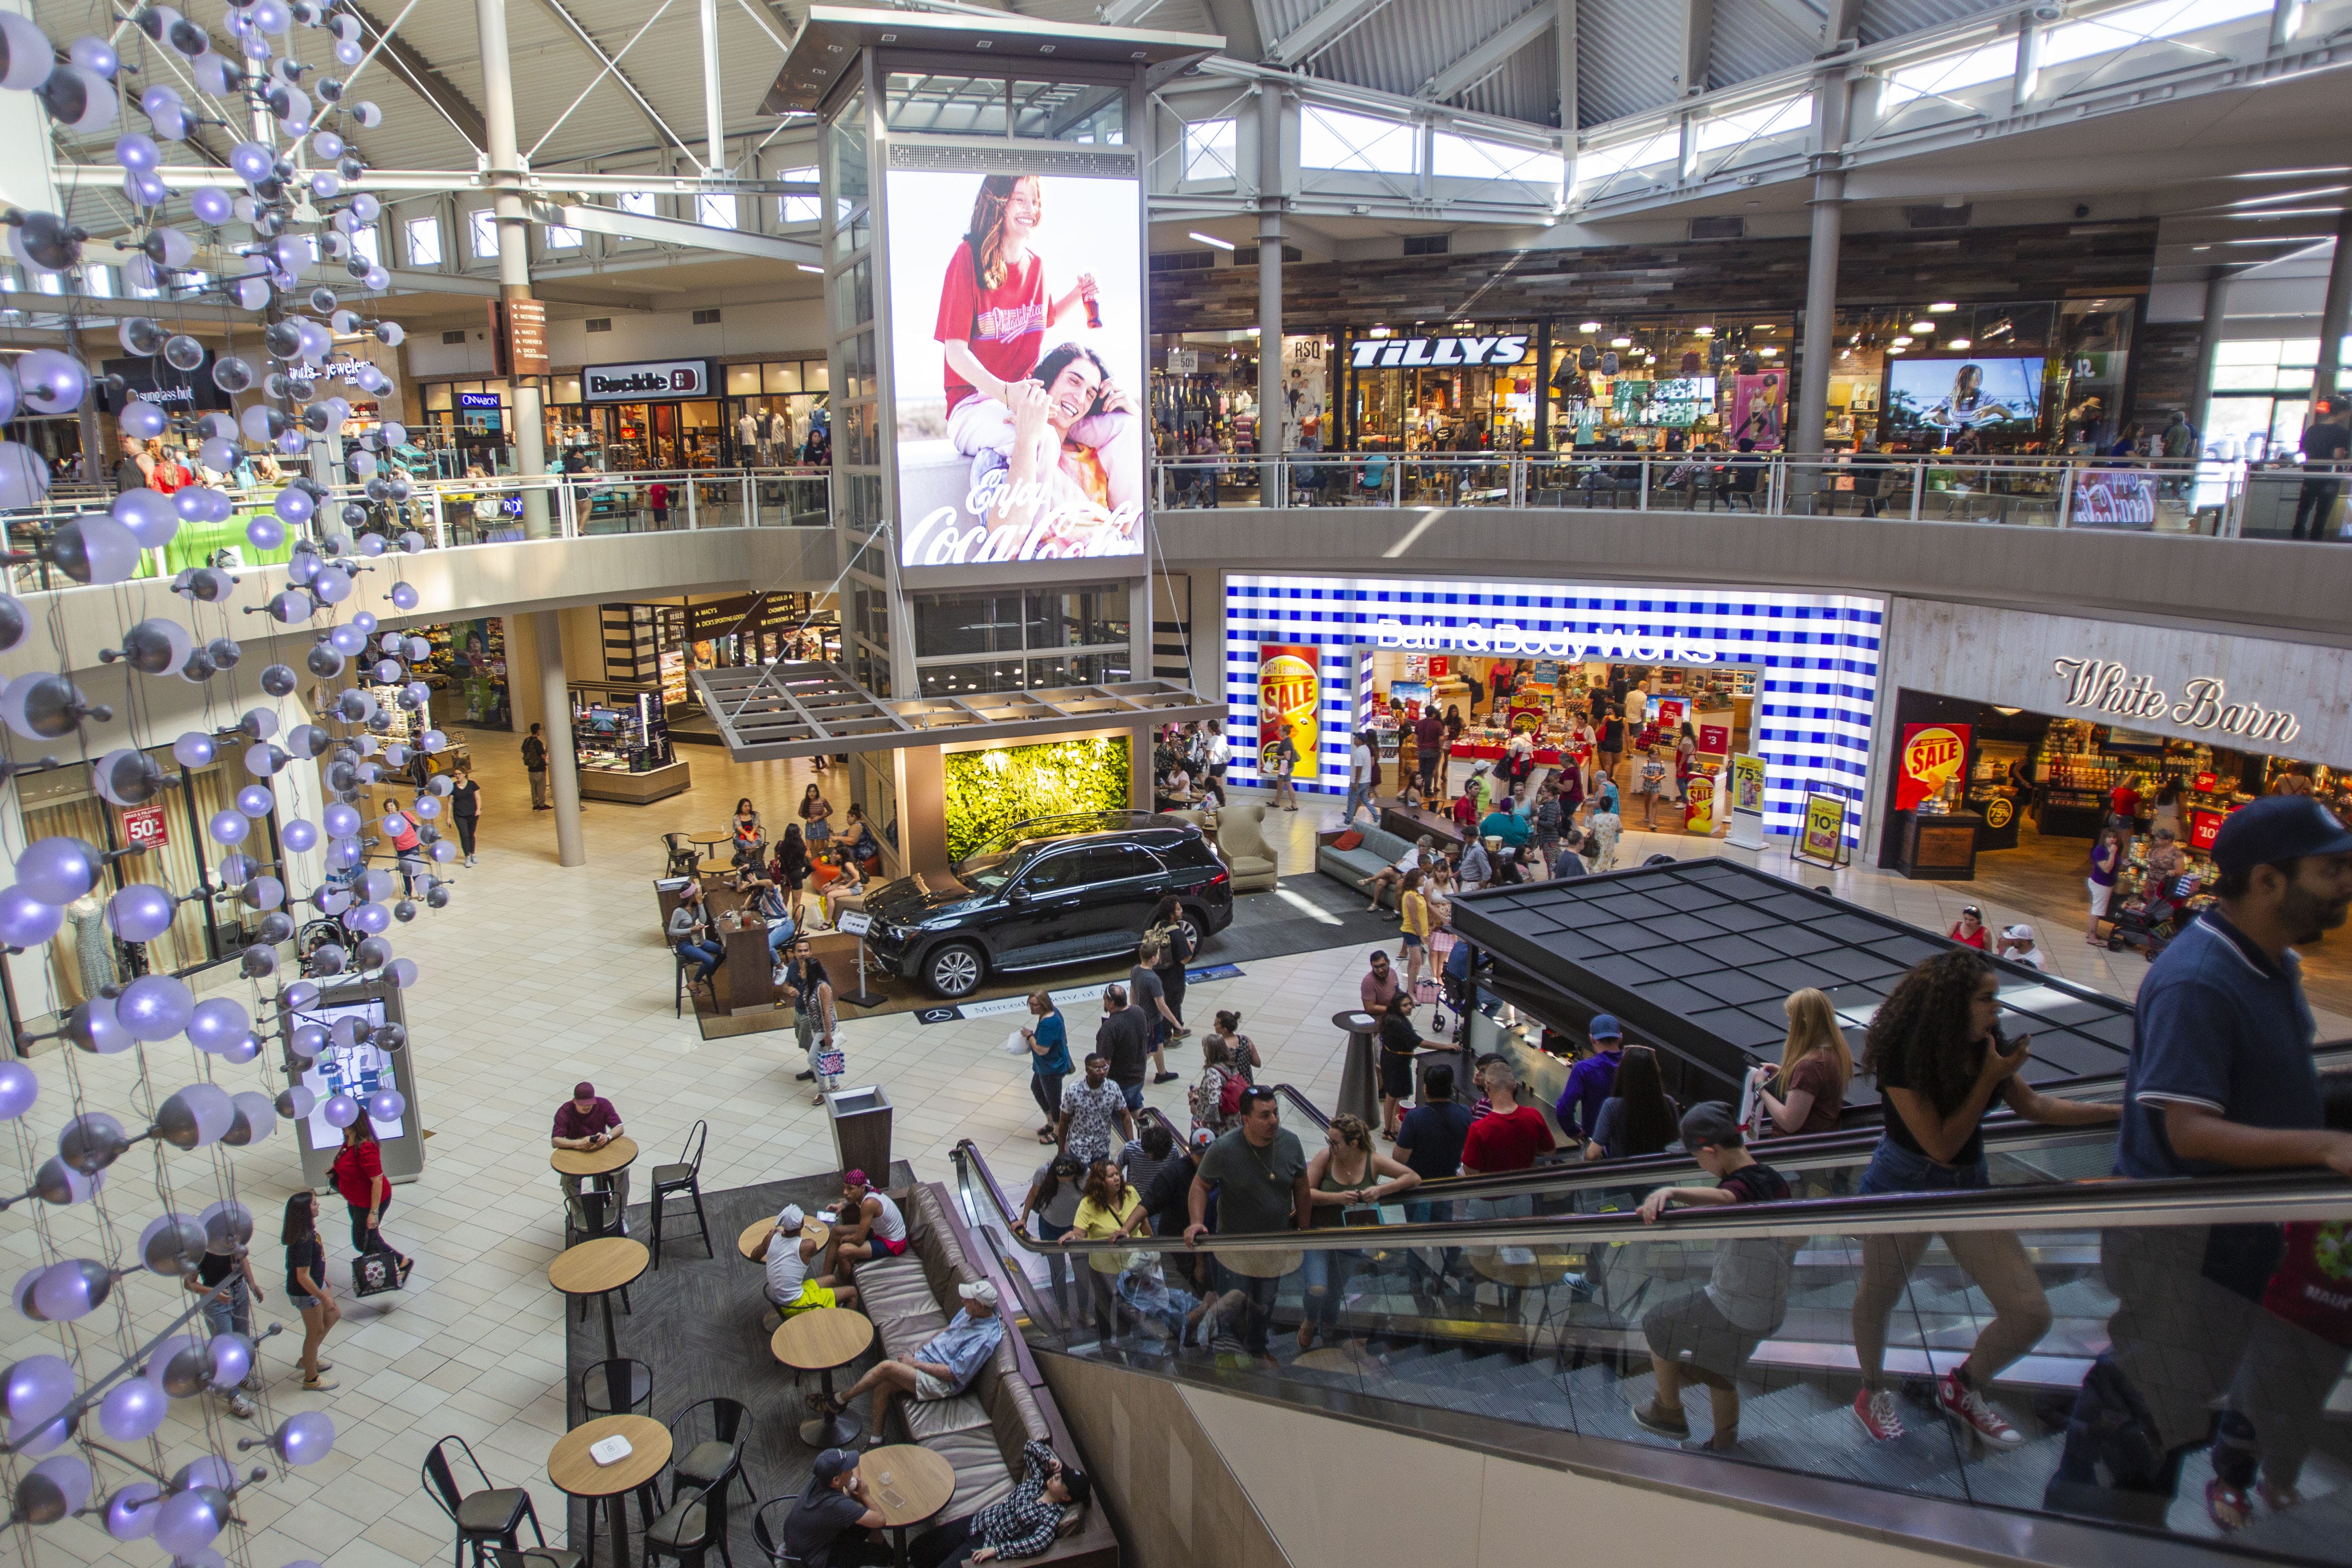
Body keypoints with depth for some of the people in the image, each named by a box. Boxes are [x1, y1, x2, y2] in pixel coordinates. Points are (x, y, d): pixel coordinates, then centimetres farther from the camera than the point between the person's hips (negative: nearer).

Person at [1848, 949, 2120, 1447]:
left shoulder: (1985, 1048, -6)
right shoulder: (1903, 1057, -25)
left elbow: (2034, 1106, 11)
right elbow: (1942, 1145, -23)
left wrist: (2122, 1110, 7)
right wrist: (1989, 1078, -25)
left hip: (1968, 1186, 6)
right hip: (1901, 1189, -5)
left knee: (2031, 1314, 1)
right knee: (1879, 1297, 13)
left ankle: (1962, 1388, 27)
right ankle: (1873, 1391, 41)